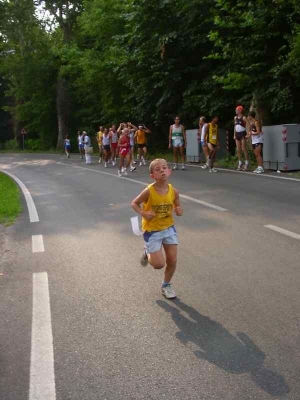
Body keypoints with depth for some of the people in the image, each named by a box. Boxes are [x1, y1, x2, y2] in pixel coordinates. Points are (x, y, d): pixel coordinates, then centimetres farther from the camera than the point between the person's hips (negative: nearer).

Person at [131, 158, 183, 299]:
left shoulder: (173, 191, -10)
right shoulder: (149, 191, -21)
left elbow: (177, 206, 8)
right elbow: (134, 203, -8)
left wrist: (179, 211, -15)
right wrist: (143, 213, -25)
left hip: (169, 228, 4)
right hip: (152, 230, -4)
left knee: (172, 260, 5)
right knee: (159, 264, -6)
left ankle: (166, 285, 30)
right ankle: (147, 253, 28)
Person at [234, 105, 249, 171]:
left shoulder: (243, 118, -8)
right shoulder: (235, 118, 12)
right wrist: (234, 134, 12)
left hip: (243, 134, -7)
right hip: (237, 134, 7)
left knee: (243, 149, -7)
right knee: (238, 149, 6)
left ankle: (247, 163, 0)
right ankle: (240, 163, 12)